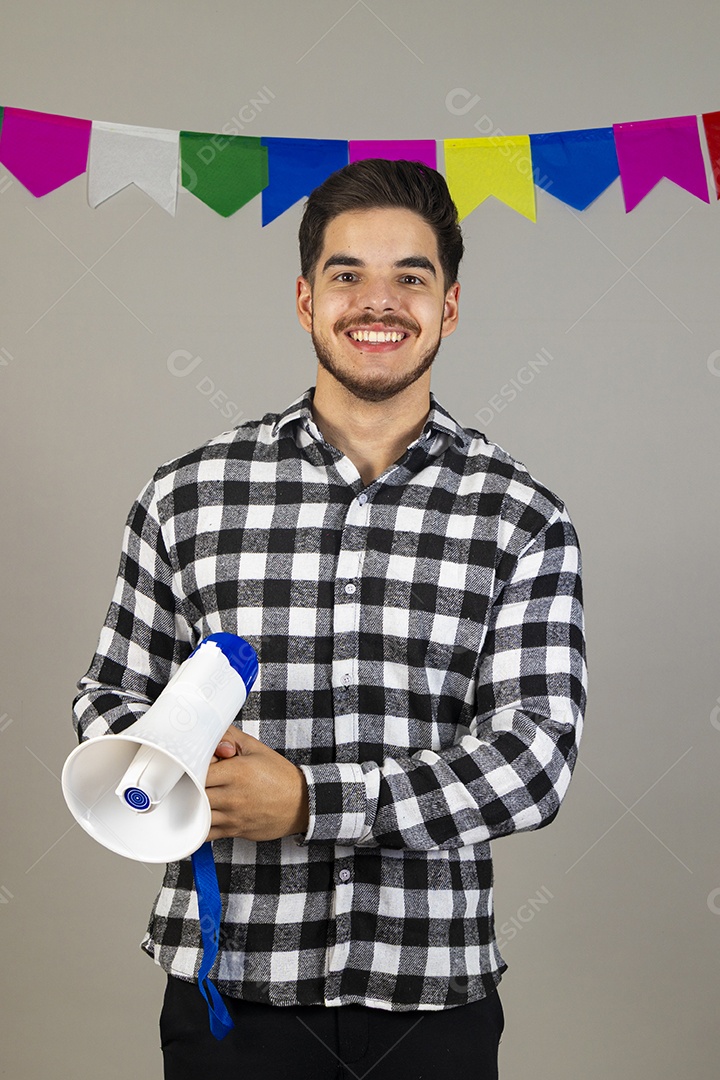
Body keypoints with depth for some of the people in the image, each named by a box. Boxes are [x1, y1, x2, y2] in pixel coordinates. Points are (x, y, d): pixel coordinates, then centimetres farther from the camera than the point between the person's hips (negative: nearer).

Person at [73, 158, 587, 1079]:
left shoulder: (522, 520, -2)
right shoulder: (188, 496, 0)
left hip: (433, 996, 0)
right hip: (230, 984, 0)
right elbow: (112, 698, 7)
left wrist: (311, 802, -19)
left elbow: (536, 750, -10)